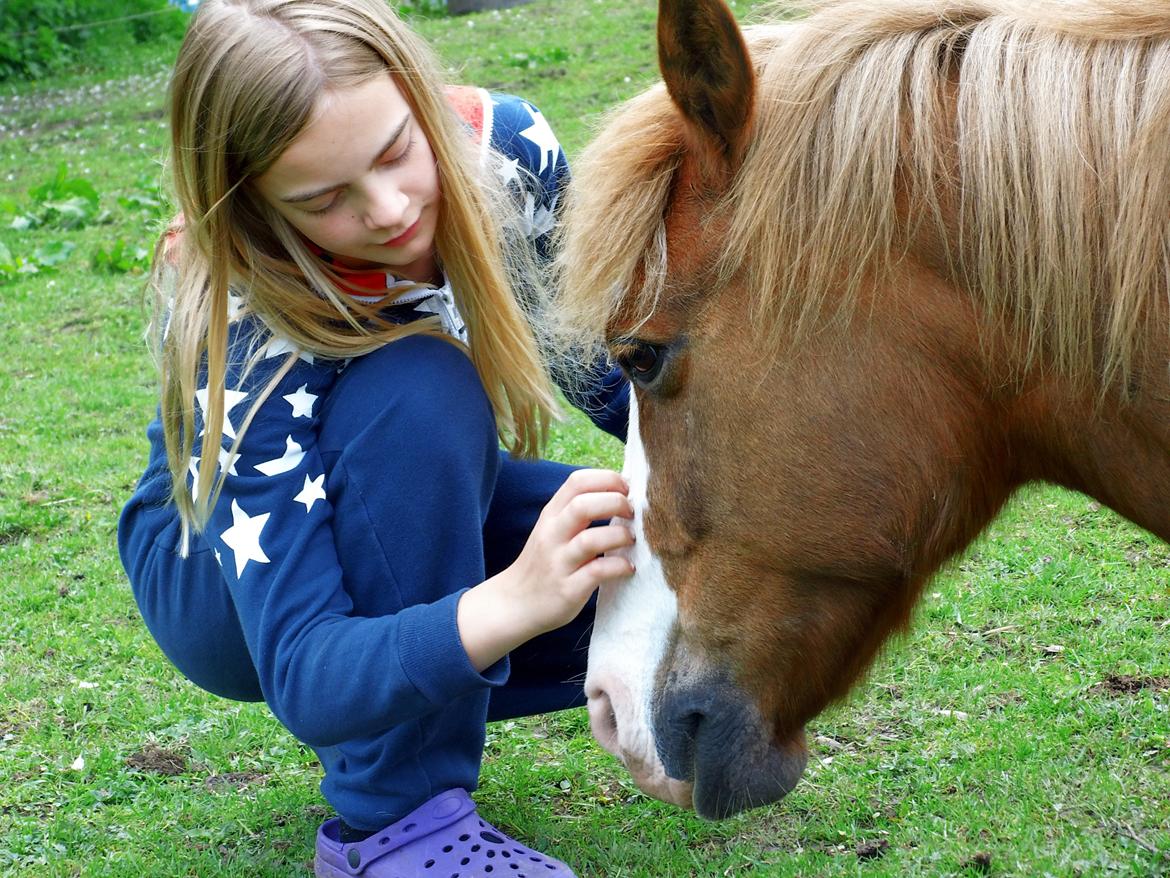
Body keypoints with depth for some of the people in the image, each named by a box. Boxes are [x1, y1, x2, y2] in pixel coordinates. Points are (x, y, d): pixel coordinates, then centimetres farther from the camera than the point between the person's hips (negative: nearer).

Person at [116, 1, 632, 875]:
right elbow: (305, 677, -41)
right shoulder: (247, 335, -36)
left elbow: (612, 372, -6)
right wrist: (512, 602, -58)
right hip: (225, 575, -5)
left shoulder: (504, 153, -23)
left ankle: (418, 707, -1)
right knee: (419, 394, -36)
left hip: (421, 518, 5)